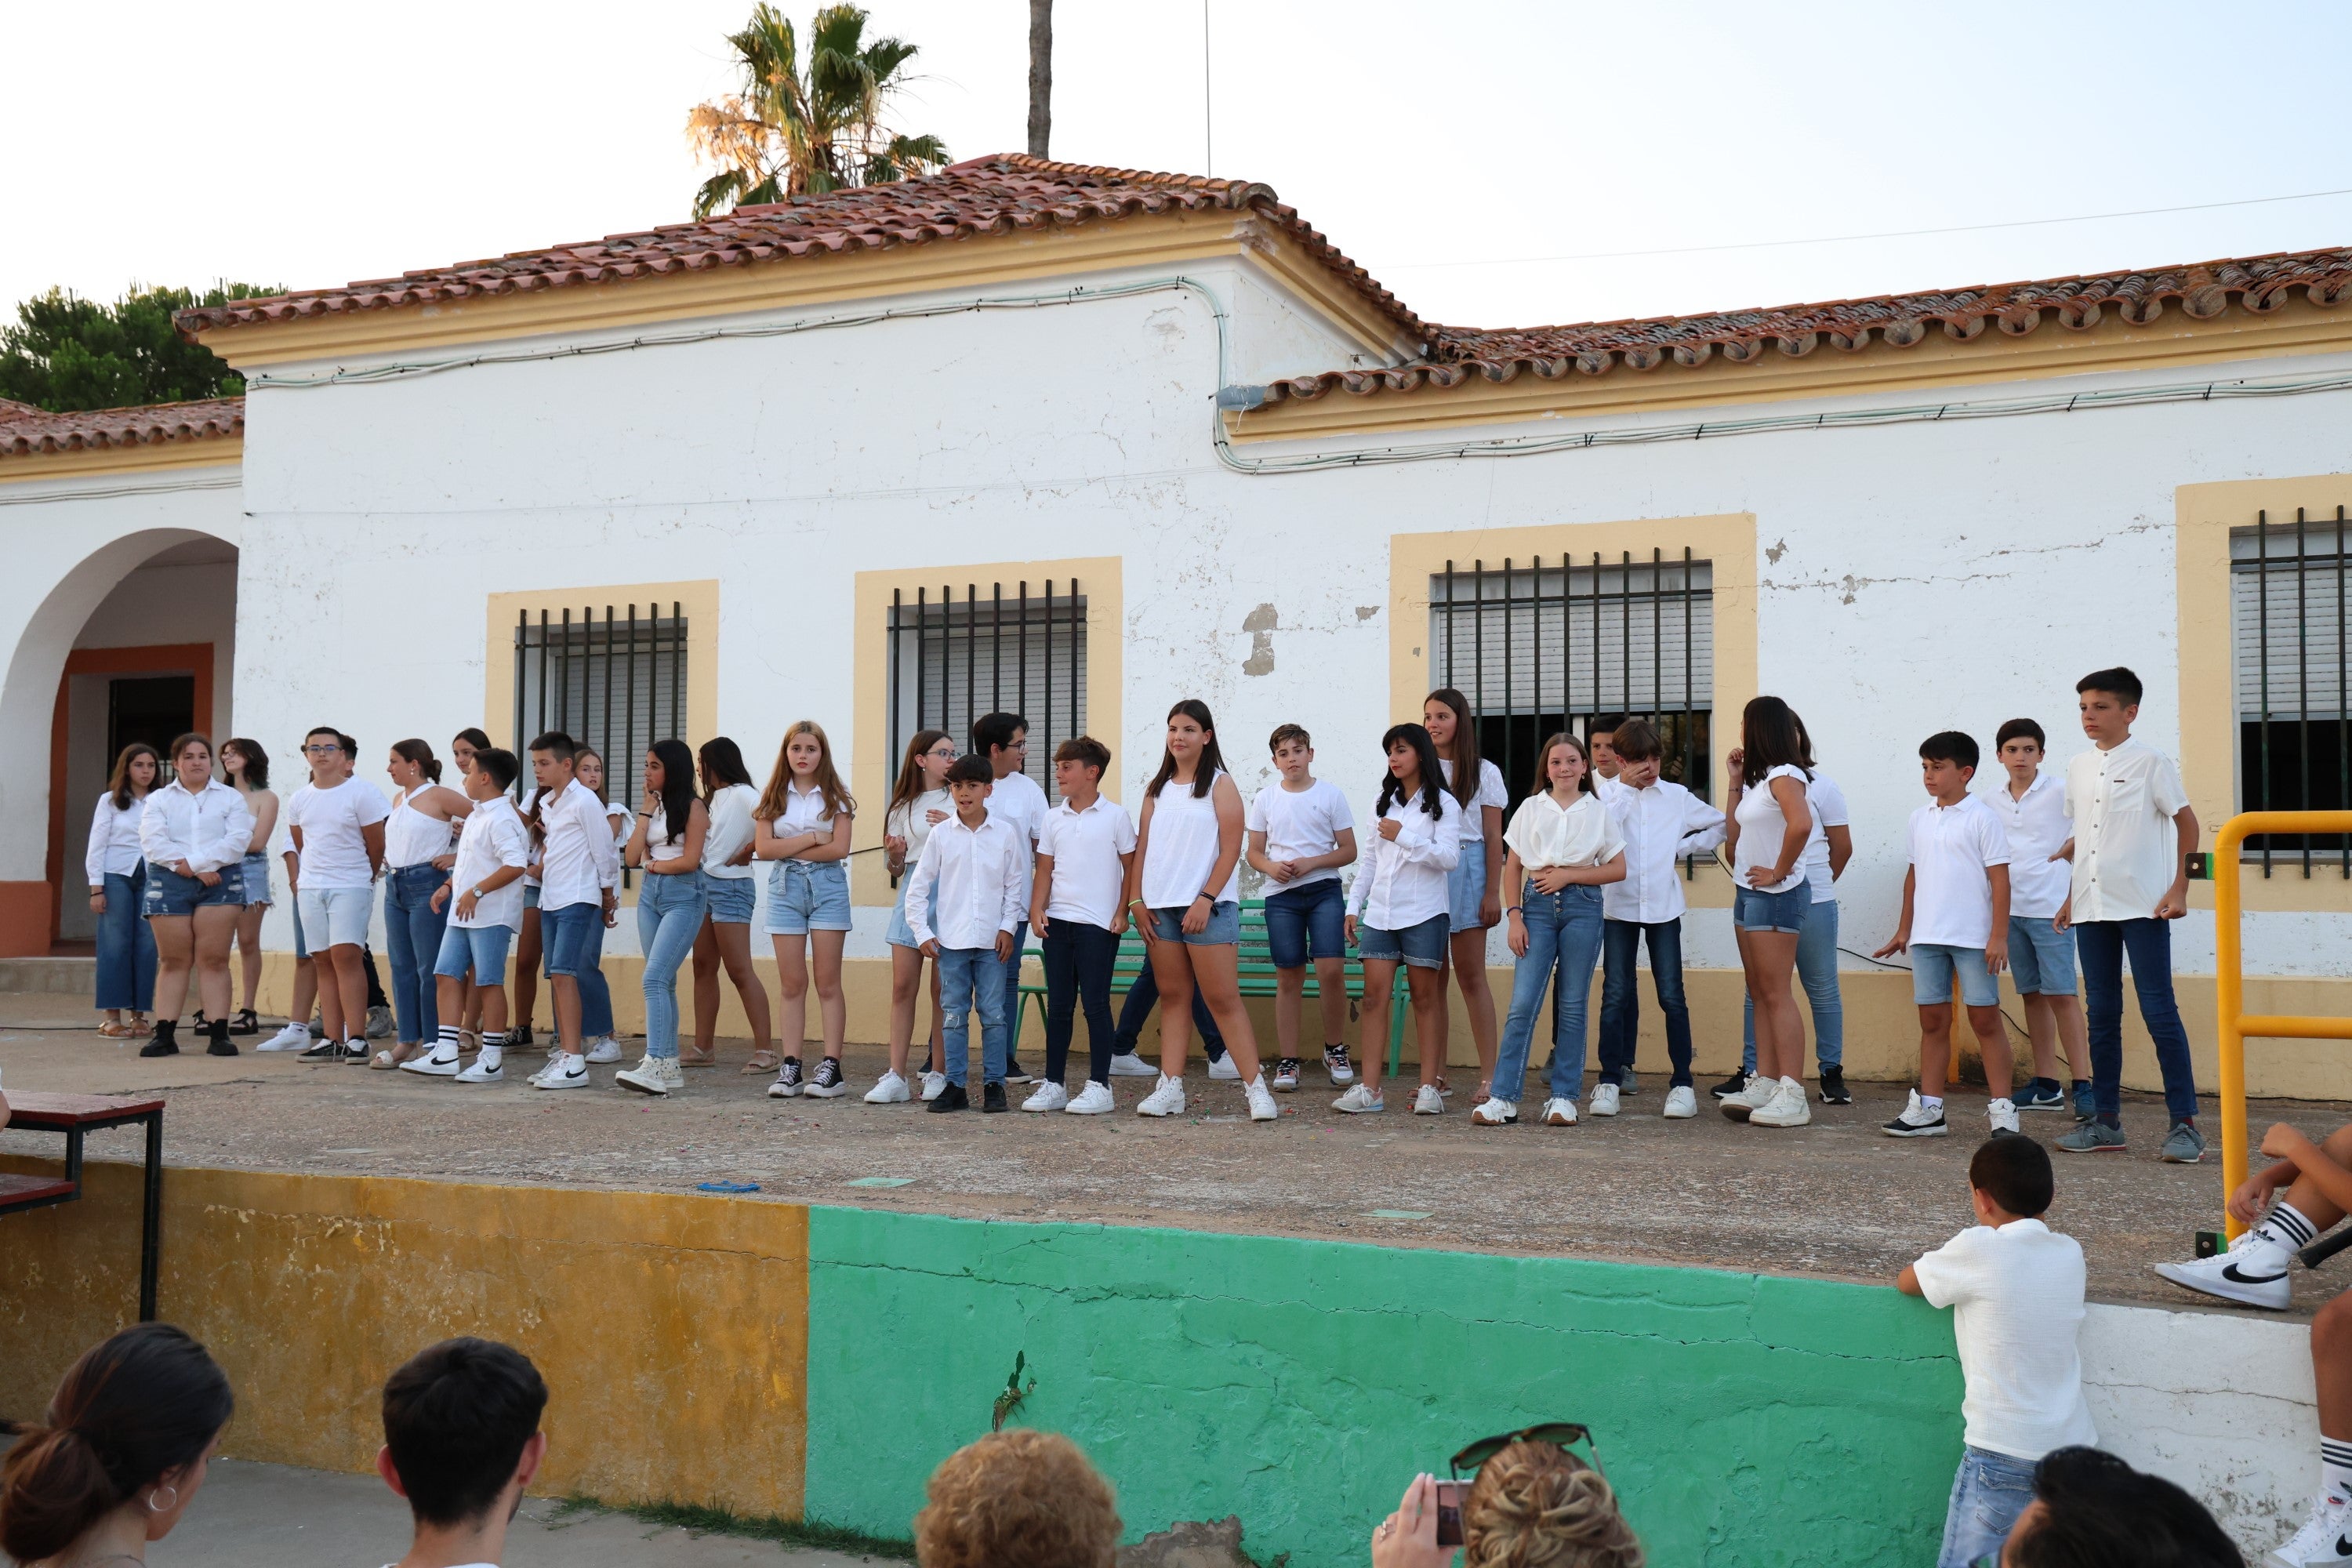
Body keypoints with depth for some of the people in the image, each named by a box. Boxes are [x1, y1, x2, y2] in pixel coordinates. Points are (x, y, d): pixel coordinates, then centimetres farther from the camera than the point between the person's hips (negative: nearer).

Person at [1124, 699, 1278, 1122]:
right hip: (1160, 907, 5)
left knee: (1223, 999, -8)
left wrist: (1205, 900, -14)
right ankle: (1170, 1088, 9)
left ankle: (1256, 1087, -5)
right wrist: (1136, 899, 4)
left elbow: (1230, 849, -7)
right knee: (1173, 997, 7)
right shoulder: (1157, 789, 15)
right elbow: (1142, 847, 14)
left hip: (1208, 907, -5)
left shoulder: (1220, 785, 0)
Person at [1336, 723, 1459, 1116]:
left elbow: (1449, 857, -12)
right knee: (1374, 996, -3)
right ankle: (1369, 1090, -4)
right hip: (1379, 913, 5)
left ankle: (1429, 1087, 6)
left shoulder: (1442, 803, -1)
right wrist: (1354, 906, 11)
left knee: (1425, 997, 0)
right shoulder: (1383, 803, 16)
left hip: (1424, 914, -5)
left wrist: (1403, 837, -17)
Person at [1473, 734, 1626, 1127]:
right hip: (1537, 906, 0)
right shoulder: (1530, 808, 7)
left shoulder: (1598, 811, 6)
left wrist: (1568, 875, -7)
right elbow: (1512, 867, 8)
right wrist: (1515, 917, -1)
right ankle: (1503, 1098, -5)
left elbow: (1618, 869, 4)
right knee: (1523, 1004, -7)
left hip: (1582, 906, 0)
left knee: (1572, 1005, 4)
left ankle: (1563, 1098, 11)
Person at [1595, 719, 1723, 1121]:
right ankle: (1609, 1080, 6)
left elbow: (1719, 824, 18)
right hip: (1618, 906, -1)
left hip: (1663, 907, 1)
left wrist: (1684, 848, 7)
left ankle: (1682, 1082, 5)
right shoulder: (1604, 794, 3)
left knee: (1671, 996, -2)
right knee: (1616, 995, -1)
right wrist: (1627, 789, -10)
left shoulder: (1677, 796, 8)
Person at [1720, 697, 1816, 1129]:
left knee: (1776, 995, -9)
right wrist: (1736, 782, 15)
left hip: (1776, 895, -10)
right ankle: (1764, 1083, 13)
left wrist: (1780, 871, -21)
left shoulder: (1784, 776, -13)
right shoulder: (1758, 779, 16)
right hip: (1748, 893, 10)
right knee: (1759, 994, 10)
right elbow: (1735, 835, 17)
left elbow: (1801, 823, -31)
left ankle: (1793, 1094, -7)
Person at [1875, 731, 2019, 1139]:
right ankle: (1928, 1108, 13)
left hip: (1973, 937, -5)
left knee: (1985, 1019, -1)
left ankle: (2001, 1108, 6)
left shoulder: (1982, 818, -6)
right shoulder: (1920, 818, 11)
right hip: (1927, 937, 6)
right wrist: (1903, 930, 18)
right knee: (1932, 1020, 8)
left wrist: (1999, 936, -13)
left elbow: (1999, 878, -8)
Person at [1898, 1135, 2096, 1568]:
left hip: (2003, 1451, -6)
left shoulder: (1978, 1249, -11)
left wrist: (1949, 1263, 22)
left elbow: (1906, 1281, 6)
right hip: (2073, 1447, 6)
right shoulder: (2069, 1253, 5)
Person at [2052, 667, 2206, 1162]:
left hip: (2143, 907, -6)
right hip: (2092, 908, 6)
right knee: (2102, 1015, 9)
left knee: (2159, 1011, -6)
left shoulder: (2150, 762, -4)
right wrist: (2073, 893, 17)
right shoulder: (2078, 767, 13)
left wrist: (2179, 888, -8)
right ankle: (2105, 1121, 15)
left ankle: (2185, 1123, -1)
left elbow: (2187, 823, -1)